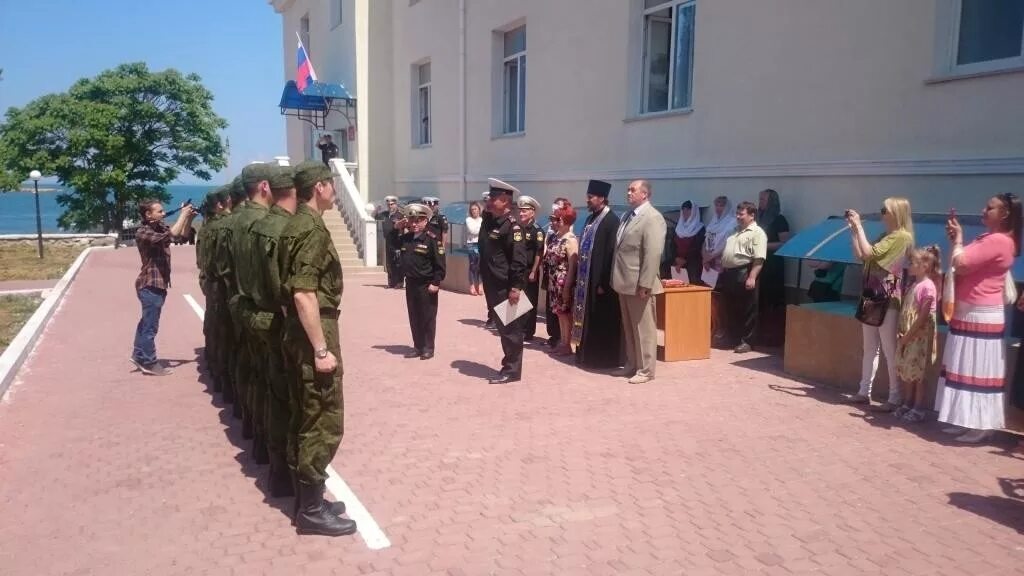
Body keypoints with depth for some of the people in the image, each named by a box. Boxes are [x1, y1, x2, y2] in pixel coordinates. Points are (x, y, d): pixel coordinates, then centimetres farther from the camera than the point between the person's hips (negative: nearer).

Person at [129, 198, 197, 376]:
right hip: (150, 285, -9)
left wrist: (189, 217, -4)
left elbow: (181, 233, 13)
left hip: (157, 283, 9)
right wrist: (183, 214, -22)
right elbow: (172, 235, -32)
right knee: (151, 325, 0)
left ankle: (139, 355, 32)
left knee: (147, 321, 20)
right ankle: (149, 363, 9)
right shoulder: (143, 232, -19)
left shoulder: (160, 227, 6)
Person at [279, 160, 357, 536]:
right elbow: (304, 295, -24)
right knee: (326, 420, -3)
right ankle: (311, 509, 4)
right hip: (313, 332, -10)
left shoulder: (295, 225, 13)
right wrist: (322, 349, -24)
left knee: (305, 417, 15)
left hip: (298, 331, 10)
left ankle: (303, 496, 25)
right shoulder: (312, 229, -17)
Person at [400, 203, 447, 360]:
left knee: (427, 317, 3)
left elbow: (440, 264, -14)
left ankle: (428, 348, 12)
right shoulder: (405, 238, 7)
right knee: (414, 317, 12)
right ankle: (417, 347, 22)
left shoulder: (432, 239, -12)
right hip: (410, 284, 6)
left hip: (426, 285, -6)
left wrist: (436, 283, -16)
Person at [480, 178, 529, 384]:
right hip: (494, 287, 9)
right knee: (502, 328, 16)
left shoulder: (512, 225, -15)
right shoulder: (489, 220, 11)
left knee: (511, 329, 1)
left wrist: (516, 287, -23)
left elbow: (519, 259, -20)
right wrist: (482, 281, 17)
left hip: (507, 288, -9)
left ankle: (511, 371, 8)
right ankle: (508, 365, 26)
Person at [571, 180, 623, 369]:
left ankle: (605, 358, 10)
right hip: (587, 279, 9)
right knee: (589, 319, 14)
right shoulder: (590, 219, 12)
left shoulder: (611, 221, -15)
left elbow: (611, 253, -18)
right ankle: (588, 354, 23)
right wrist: (580, 277, 14)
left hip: (601, 281, -8)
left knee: (602, 322, 1)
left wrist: (603, 283, -19)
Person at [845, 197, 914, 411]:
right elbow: (860, 256, 15)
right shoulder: (886, 236, 14)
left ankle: (895, 398, 1)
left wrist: (858, 226, -11)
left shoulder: (901, 236, -13)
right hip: (872, 297, 9)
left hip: (888, 301, -9)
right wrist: (853, 230, 11)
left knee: (890, 351, -5)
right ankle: (864, 392, 19)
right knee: (869, 348, 12)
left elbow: (868, 253, -20)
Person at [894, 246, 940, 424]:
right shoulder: (913, 285, 12)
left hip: (918, 338, -8)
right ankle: (907, 405, 23)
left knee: (917, 375, 0)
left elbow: (923, 317, -18)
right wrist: (901, 333, 4)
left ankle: (918, 409, 8)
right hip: (907, 337, 8)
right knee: (905, 373, 13)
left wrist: (907, 336, -17)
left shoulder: (927, 287, -15)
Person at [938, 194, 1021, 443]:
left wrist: (957, 240, -5)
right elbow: (964, 265, 19)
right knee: (969, 371, 14)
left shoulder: (999, 241, -18)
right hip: (968, 314, 10)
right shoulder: (988, 238, 15)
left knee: (978, 372, -5)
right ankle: (967, 422, 22)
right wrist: (956, 239, 8)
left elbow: (961, 264, -22)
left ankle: (979, 426, 3)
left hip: (980, 316, -10)